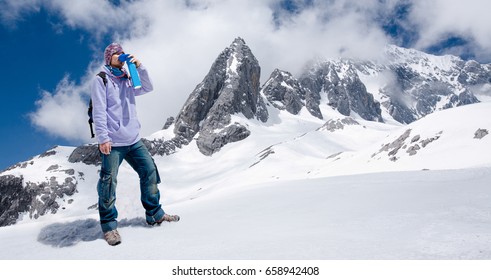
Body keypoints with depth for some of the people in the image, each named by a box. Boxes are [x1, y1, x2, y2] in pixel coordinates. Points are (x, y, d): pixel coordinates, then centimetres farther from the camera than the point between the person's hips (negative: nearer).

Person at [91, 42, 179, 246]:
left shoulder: (128, 80, 18)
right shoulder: (101, 79, -1)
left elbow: (147, 88, 11)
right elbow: (99, 111, -9)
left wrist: (139, 67, -1)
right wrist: (103, 137, -17)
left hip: (134, 139, 7)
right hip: (112, 142, -6)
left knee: (150, 172, 6)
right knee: (109, 182, -5)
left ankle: (154, 214, 19)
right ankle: (109, 225, 9)